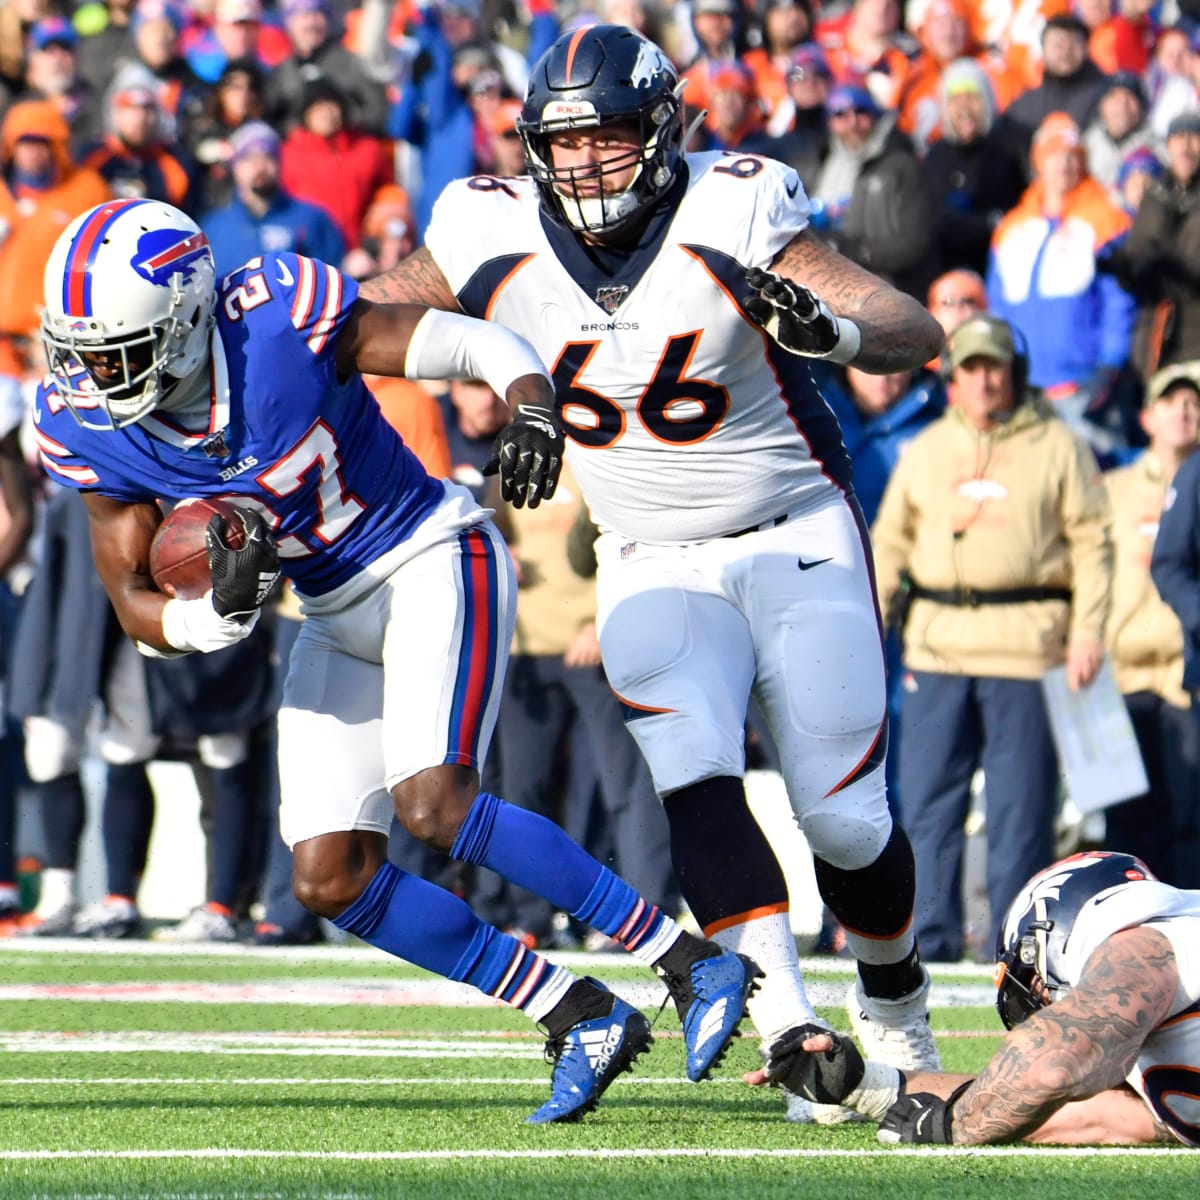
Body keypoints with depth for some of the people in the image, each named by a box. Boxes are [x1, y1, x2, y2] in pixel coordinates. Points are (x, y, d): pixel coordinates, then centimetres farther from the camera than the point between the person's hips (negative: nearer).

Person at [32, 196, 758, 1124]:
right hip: (339, 620, 7)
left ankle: (693, 964, -19)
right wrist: (223, 610, -26)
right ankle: (582, 1021, 7)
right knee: (331, 880, -2)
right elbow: (141, 611, -4)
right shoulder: (88, 429, -9)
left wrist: (533, 412, -36)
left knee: (434, 804, -26)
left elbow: (484, 347, -15)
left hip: (432, 560, -7)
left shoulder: (280, 322, -24)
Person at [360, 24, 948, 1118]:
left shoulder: (731, 218, -19)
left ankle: (894, 1000, 28)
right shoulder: (498, 240, -10)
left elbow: (920, 333, -24)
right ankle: (794, 1038, -25)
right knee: (697, 782, -21)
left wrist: (822, 329, -43)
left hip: (799, 540, -2)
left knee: (845, 815, -1)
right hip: (653, 564, 2)